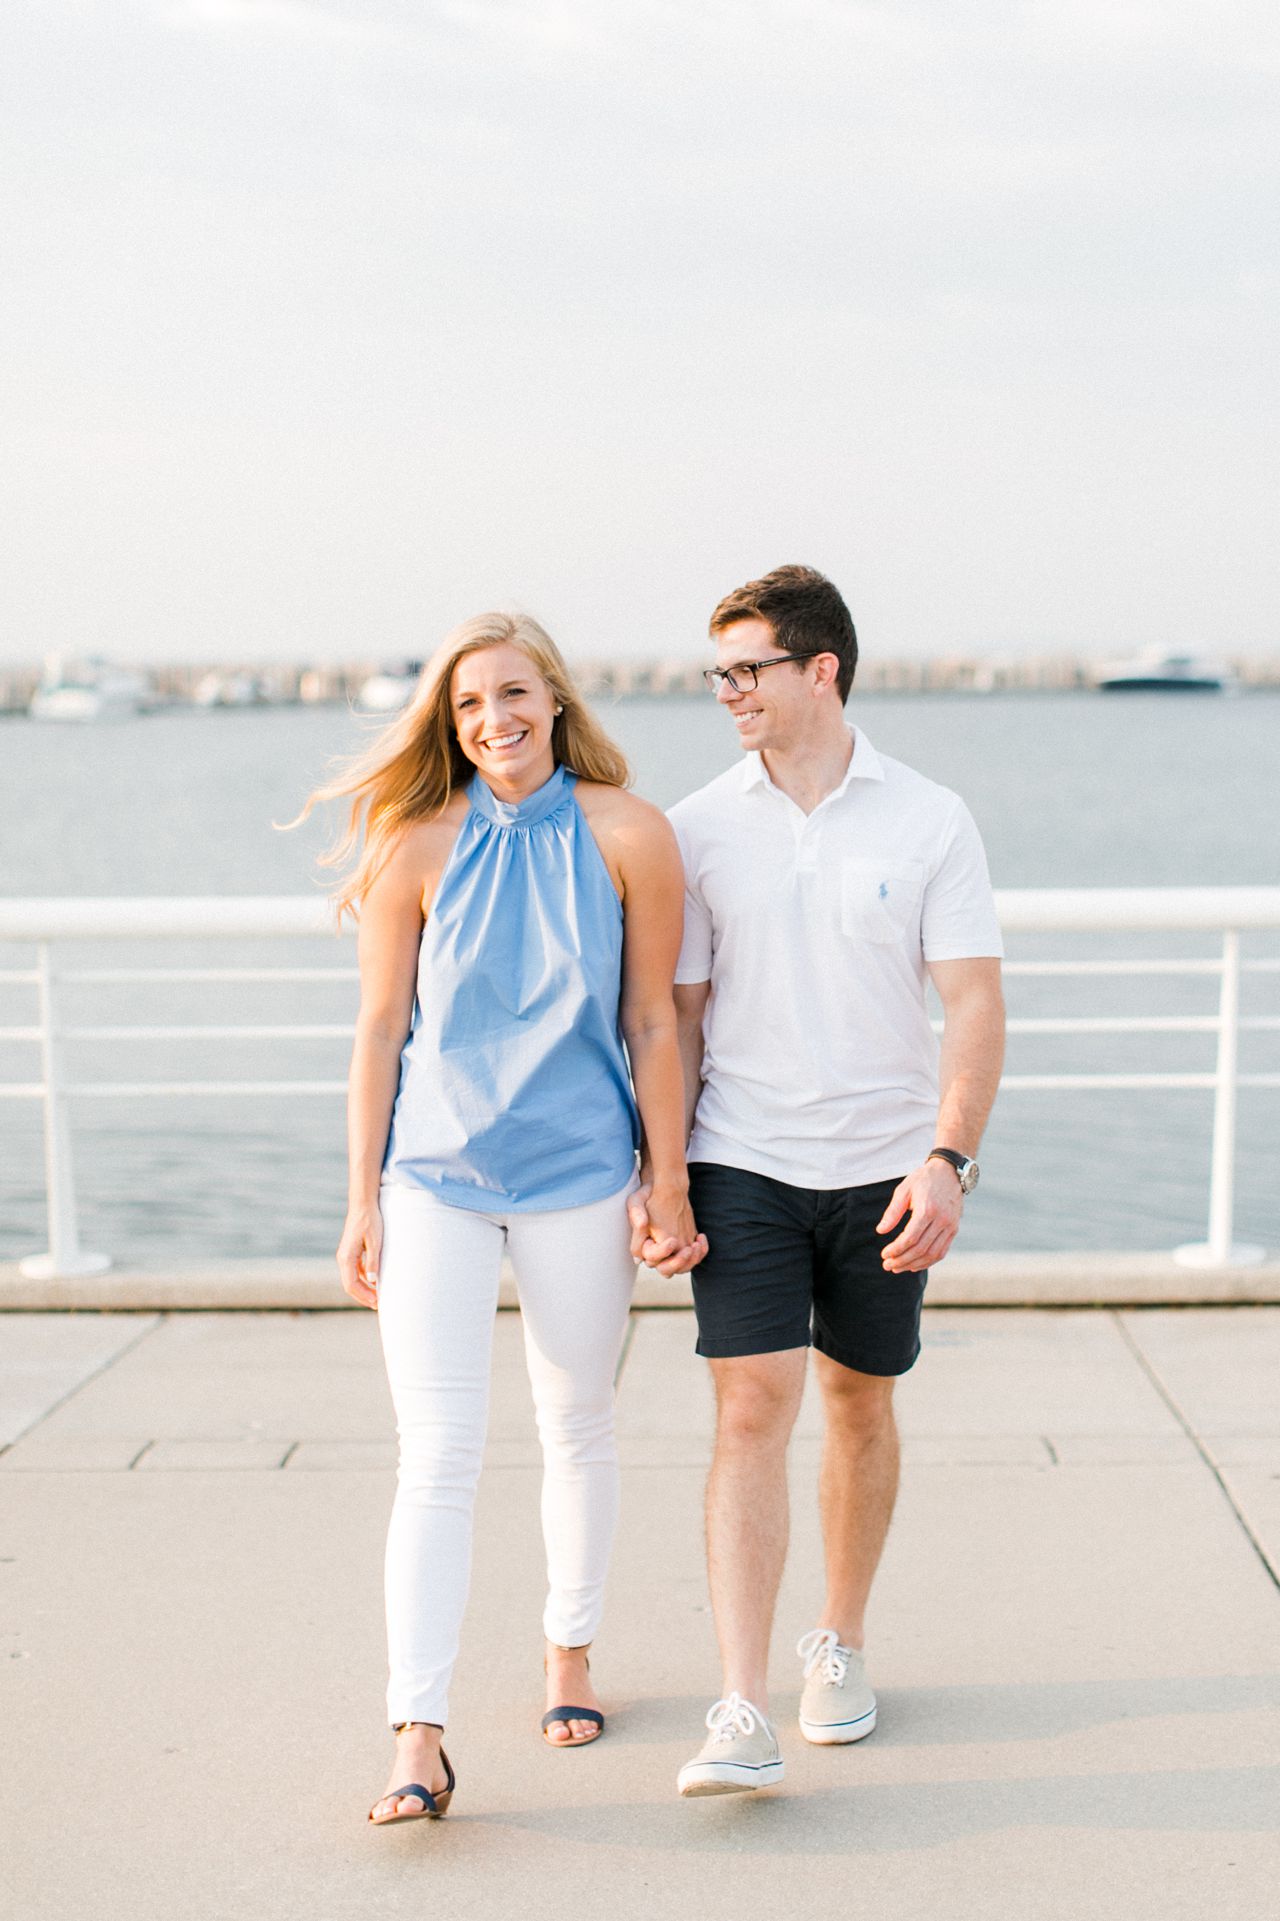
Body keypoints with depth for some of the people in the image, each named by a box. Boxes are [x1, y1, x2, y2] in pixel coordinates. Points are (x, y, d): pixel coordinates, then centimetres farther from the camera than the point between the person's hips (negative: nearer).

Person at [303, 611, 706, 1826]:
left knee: (577, 1430, 16)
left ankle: (569, 1655, 38)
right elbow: (380, 1032, 0)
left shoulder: (627, 838, -5)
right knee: (436, 1457, -6)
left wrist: (668, 1184, 1)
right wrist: (363, 1204, 0)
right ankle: (418, 1739, -4)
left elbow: (652, 1024, 0)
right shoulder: (419, 847, -4)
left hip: (578, 1179, 1)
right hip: (434, 1180, -1)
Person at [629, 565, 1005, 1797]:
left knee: (859, 1404, 13)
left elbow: (974, 1005, -6)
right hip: (742, 1164, 0)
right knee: (752, 1412, -10)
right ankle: (741, 1716, -10)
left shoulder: (928, 821, -3)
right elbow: (676, 1016, 4)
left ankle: (838, 1646, 33)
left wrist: (947, 1160, -17)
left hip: (884, 1169, 1)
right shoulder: (696, 830, 1)